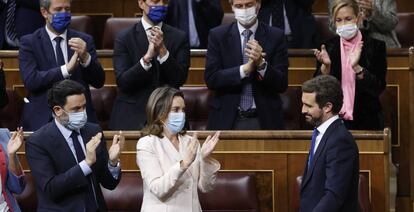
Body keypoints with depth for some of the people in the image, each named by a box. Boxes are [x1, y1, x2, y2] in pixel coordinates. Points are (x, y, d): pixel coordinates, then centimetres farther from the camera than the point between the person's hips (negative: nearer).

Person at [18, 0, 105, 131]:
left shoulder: (84, 40, 12)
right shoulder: (29, 43, 5)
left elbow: (99, 82, 6)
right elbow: (30, 81, -9)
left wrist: (85, 57, -12)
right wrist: (66, 69, -16)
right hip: (43, 119, -2)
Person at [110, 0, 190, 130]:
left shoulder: (179, 38, 5)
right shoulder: (124, 38, 0)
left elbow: (180, 79, -5)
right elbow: (122, 82, -10)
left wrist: (162, 50, -19)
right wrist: (147, 57, -23)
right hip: (131, 118, -1)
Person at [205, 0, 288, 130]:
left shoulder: (276, 36, 1)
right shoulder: (217, 36, 2)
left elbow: (282, 85, -3)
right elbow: (210, 79, -7)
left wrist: (261, 64, -21)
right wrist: (245, 69, -19)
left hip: (264, 121, 0)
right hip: (227, 120, 0)